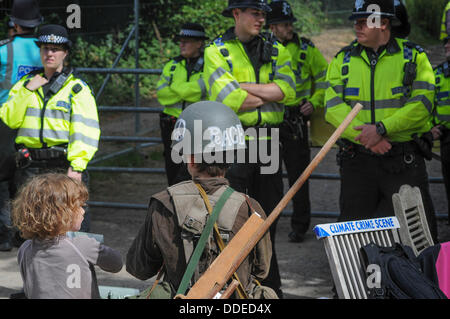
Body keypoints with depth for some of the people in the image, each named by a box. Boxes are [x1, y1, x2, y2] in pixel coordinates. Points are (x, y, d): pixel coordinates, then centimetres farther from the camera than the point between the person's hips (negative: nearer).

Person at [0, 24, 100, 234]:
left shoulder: (77, 88, 1)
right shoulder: (25, 83, 16)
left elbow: (85, 130, -7)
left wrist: (76, 166, -17)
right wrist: (27, 91, -6)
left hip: (64, 165, -4)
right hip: (29, 165, 4)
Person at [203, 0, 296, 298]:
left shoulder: (276, 50, 9)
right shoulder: (217, 52, -2)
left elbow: (287, 90, -8)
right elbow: (229, 99, -16)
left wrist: (245, 87, -14)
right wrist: (268, 94, -8)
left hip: (268, 141, 4)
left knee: (267, 213, 11)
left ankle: (270, 284, 22)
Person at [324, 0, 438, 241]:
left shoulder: (414, 57, 3)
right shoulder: (343, 59, 9)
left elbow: (422, 104, -8)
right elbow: (333, 107, -2)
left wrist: (381, 128, -19)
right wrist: (366, 136, -16)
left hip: (405, 160, -2)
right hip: (357, 159, 2)